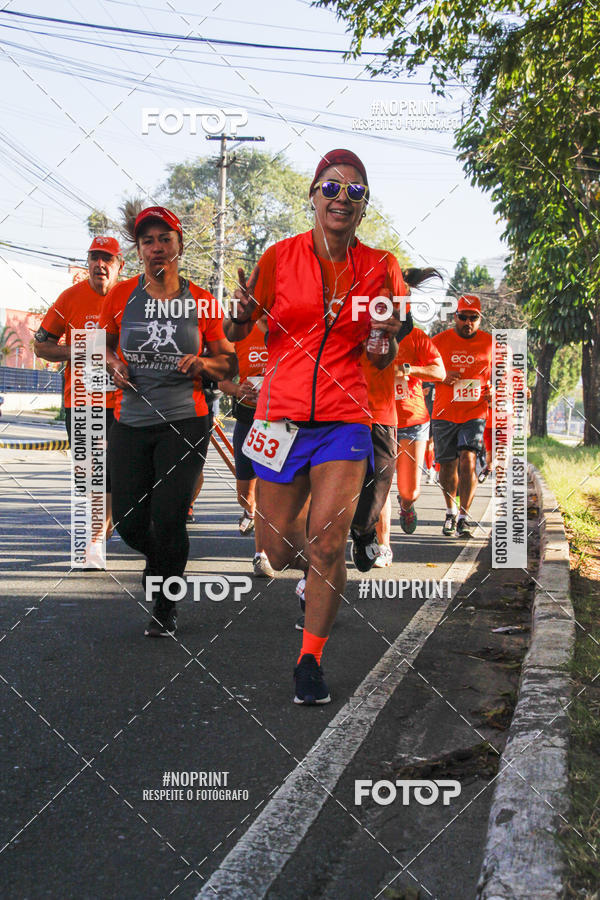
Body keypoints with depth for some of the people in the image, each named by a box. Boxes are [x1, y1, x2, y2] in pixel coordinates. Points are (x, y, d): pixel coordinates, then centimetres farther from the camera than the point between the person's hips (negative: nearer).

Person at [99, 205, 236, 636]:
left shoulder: (202, 303, 0)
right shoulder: (122, 296, 2)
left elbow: (229, 363, 8)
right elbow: (102, 342, 18)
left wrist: (203, 363, -13)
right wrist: (114, 364, -3)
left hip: (185, 422, -2)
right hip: (131, 422, 2)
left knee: (168, 520, -8)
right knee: (129, 523, 2)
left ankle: (167, 606, 16)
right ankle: (159, 560, 39)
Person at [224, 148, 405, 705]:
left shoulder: (378, 268, 2)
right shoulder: (280, 256, -3)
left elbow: (381, 361, 11)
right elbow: (235, 335, 5)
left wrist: (388, 339, -11)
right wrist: (240, 313, -18)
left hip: (344, 419, 0)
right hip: (281, 416, 0)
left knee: (327, 542, -15)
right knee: (280, 552, 6)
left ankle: (310, 659, 1)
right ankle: (316, 571, 42)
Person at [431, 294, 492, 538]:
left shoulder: (490, 344, 4)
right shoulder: (439, 341, 1)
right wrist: (443, 378, -9)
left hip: (475, 413, -1)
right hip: (444, 414, 1)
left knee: (468, 459, -17)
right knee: (448, 465, 7)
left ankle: (464, 516, -12)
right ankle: (451, 513, 28)